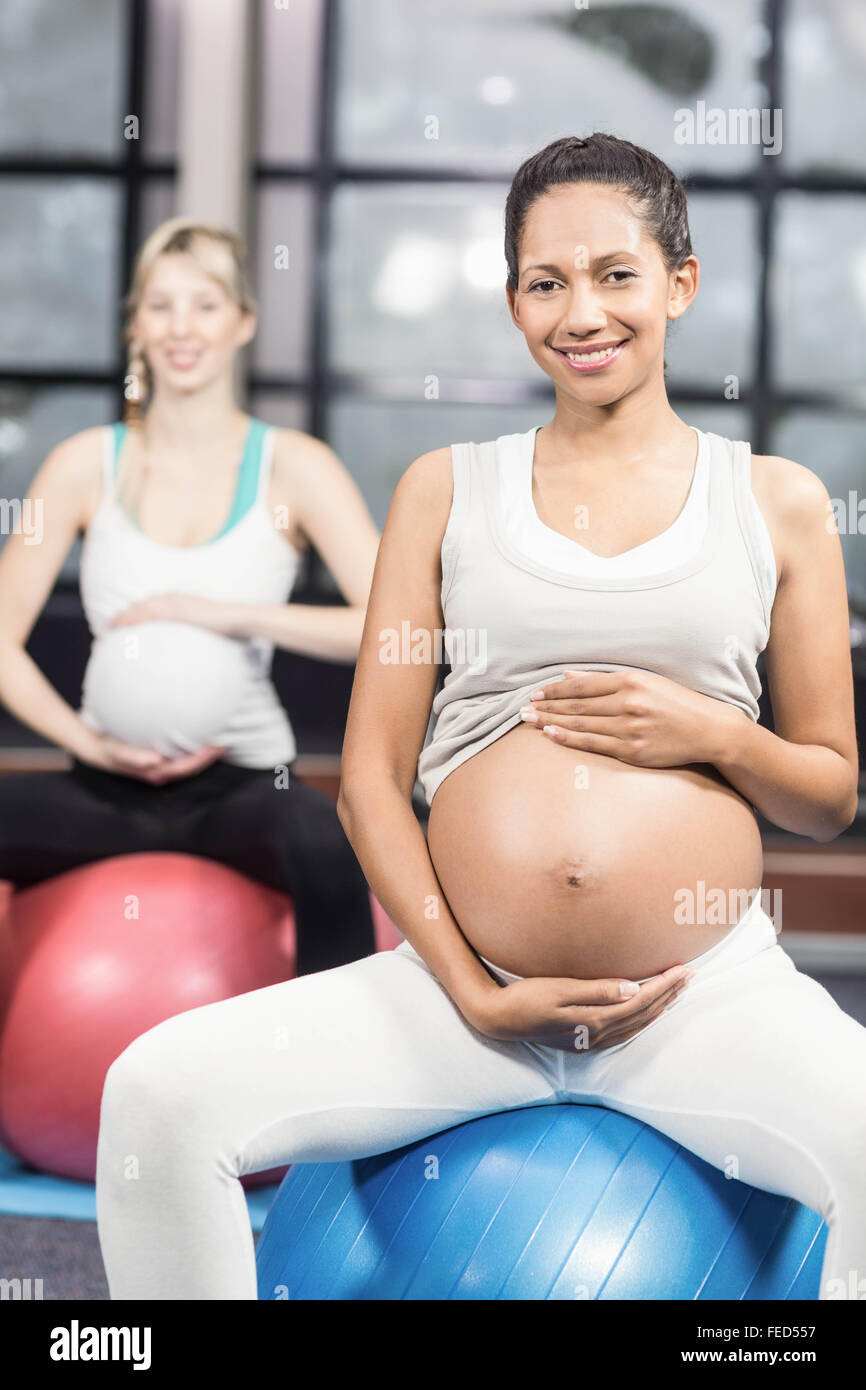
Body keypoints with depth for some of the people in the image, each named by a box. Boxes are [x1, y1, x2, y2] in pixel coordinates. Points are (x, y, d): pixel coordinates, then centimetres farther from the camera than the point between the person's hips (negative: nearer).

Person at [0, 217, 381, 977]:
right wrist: (90, 742, -8)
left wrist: (228, 614, -16)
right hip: (108, 782, 3)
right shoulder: (87, 464, 5)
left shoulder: (293, 467, 0)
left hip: (243, 780, -2)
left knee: (330, 849, -36)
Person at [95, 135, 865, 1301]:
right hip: (471, 983, 1)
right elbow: (371, 777, 6)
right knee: (158, 1094, -17)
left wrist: (715, 734, -8)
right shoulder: (447, 489, 10)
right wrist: (472, 989, -5)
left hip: (709, 991, -1)